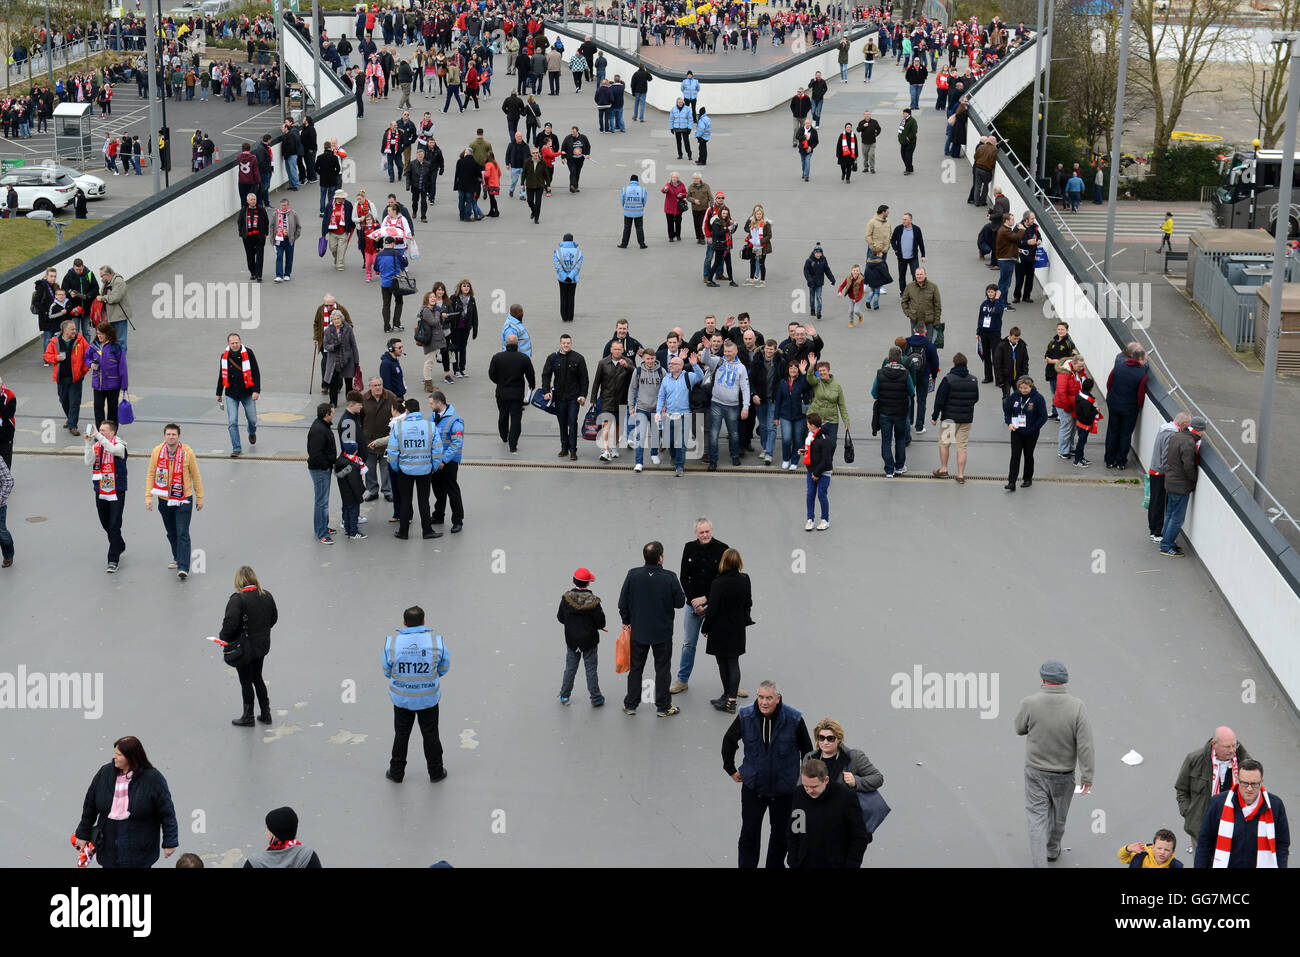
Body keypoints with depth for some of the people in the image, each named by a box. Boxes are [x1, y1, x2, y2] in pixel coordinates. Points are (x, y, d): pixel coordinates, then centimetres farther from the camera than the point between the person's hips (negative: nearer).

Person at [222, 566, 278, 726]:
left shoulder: (237, 599, -22)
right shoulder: (267, 596, 0)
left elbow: (230, 622, -27)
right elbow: (274, 618, 10)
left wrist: (223, 637, -9)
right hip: (262, 645, 7)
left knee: (246, 682, 7)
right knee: (257, 678, 21)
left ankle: (248, 717, 18)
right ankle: (265, 714, 27)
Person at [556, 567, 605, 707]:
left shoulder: (566, 599, -13)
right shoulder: (593, 602, -19)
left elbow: (560, 618, -1)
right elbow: (601, 623, -13)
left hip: (572, 641, 2)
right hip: (589, 642, -2)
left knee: (570, 669, 17)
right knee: (591, 670, 9)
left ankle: (564, 696, 25)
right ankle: (596, 698, 16)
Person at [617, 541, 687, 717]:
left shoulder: (633, 575, -11)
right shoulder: (669, 578, -18)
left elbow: (623, 604, -5)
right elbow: (680, 602, -9)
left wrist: (627, 621, 12)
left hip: (638, 631, 2)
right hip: (663, 632, -2)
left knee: (636, 668, 15)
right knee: (662, 669, 11)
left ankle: (630, 705, 22)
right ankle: (663, 707, 17)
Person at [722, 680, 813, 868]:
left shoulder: (793, 719, -14)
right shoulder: (746, 717, -11)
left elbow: (807, 750, 1)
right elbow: (729, 741, 8)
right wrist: (731, 770, 11)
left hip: (784, 788, 0)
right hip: (753, 786, 0)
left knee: (781, 834, 13)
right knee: (749, 834, 3)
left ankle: (775, 865, 32)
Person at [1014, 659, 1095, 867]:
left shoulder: (1030, 703, -18)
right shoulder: (1077, 706, -18)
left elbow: (1020, 729, 1)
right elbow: (1085, 744, -16)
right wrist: (1087, 776, -8)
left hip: (1036, 771, -1)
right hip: (1064, 773, 1)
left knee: (1037, 817, 6)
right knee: (1058, 815, 23)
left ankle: (1039, 862, -3)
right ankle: (1052, 850, 44)